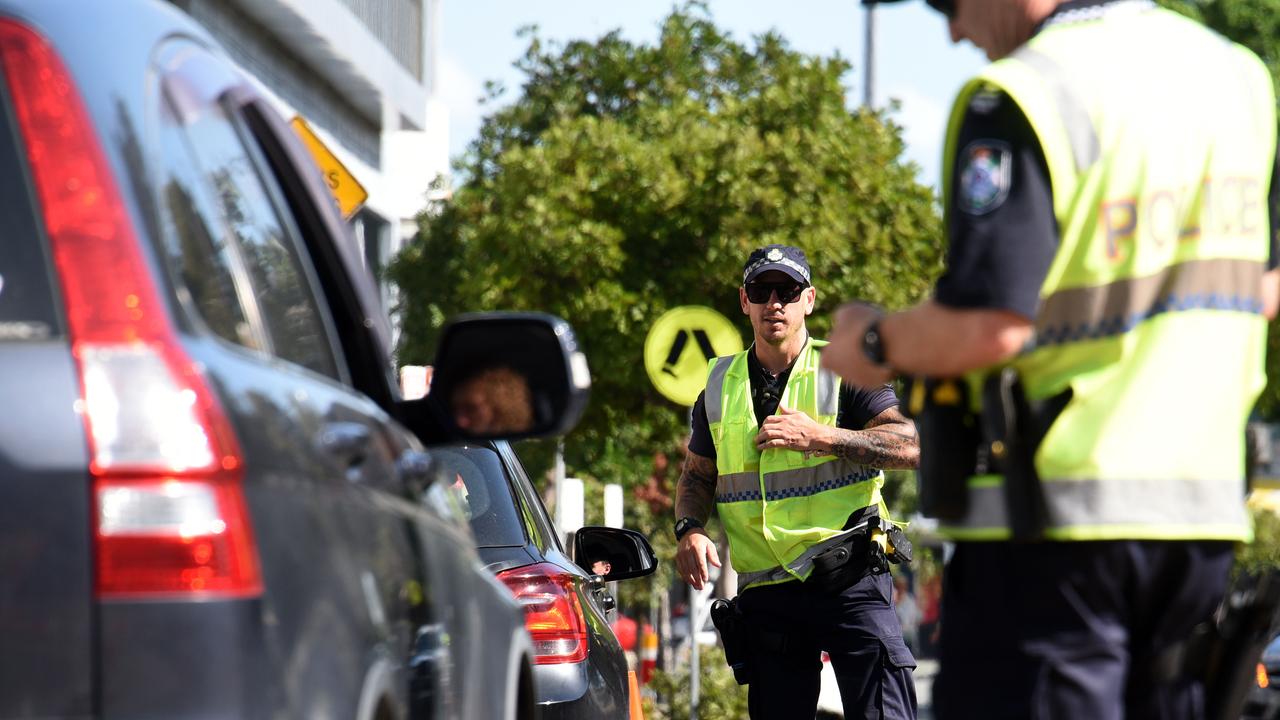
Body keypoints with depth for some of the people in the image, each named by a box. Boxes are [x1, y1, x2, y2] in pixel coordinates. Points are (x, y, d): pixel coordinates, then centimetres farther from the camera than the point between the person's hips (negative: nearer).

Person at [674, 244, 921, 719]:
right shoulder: (720, 386, 13)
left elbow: (912, 445, -10)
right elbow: (696, 476, 21)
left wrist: (821, 437, -18)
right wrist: (690, 529, 0)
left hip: (848, 578, -4)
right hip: (765, 588, 4)